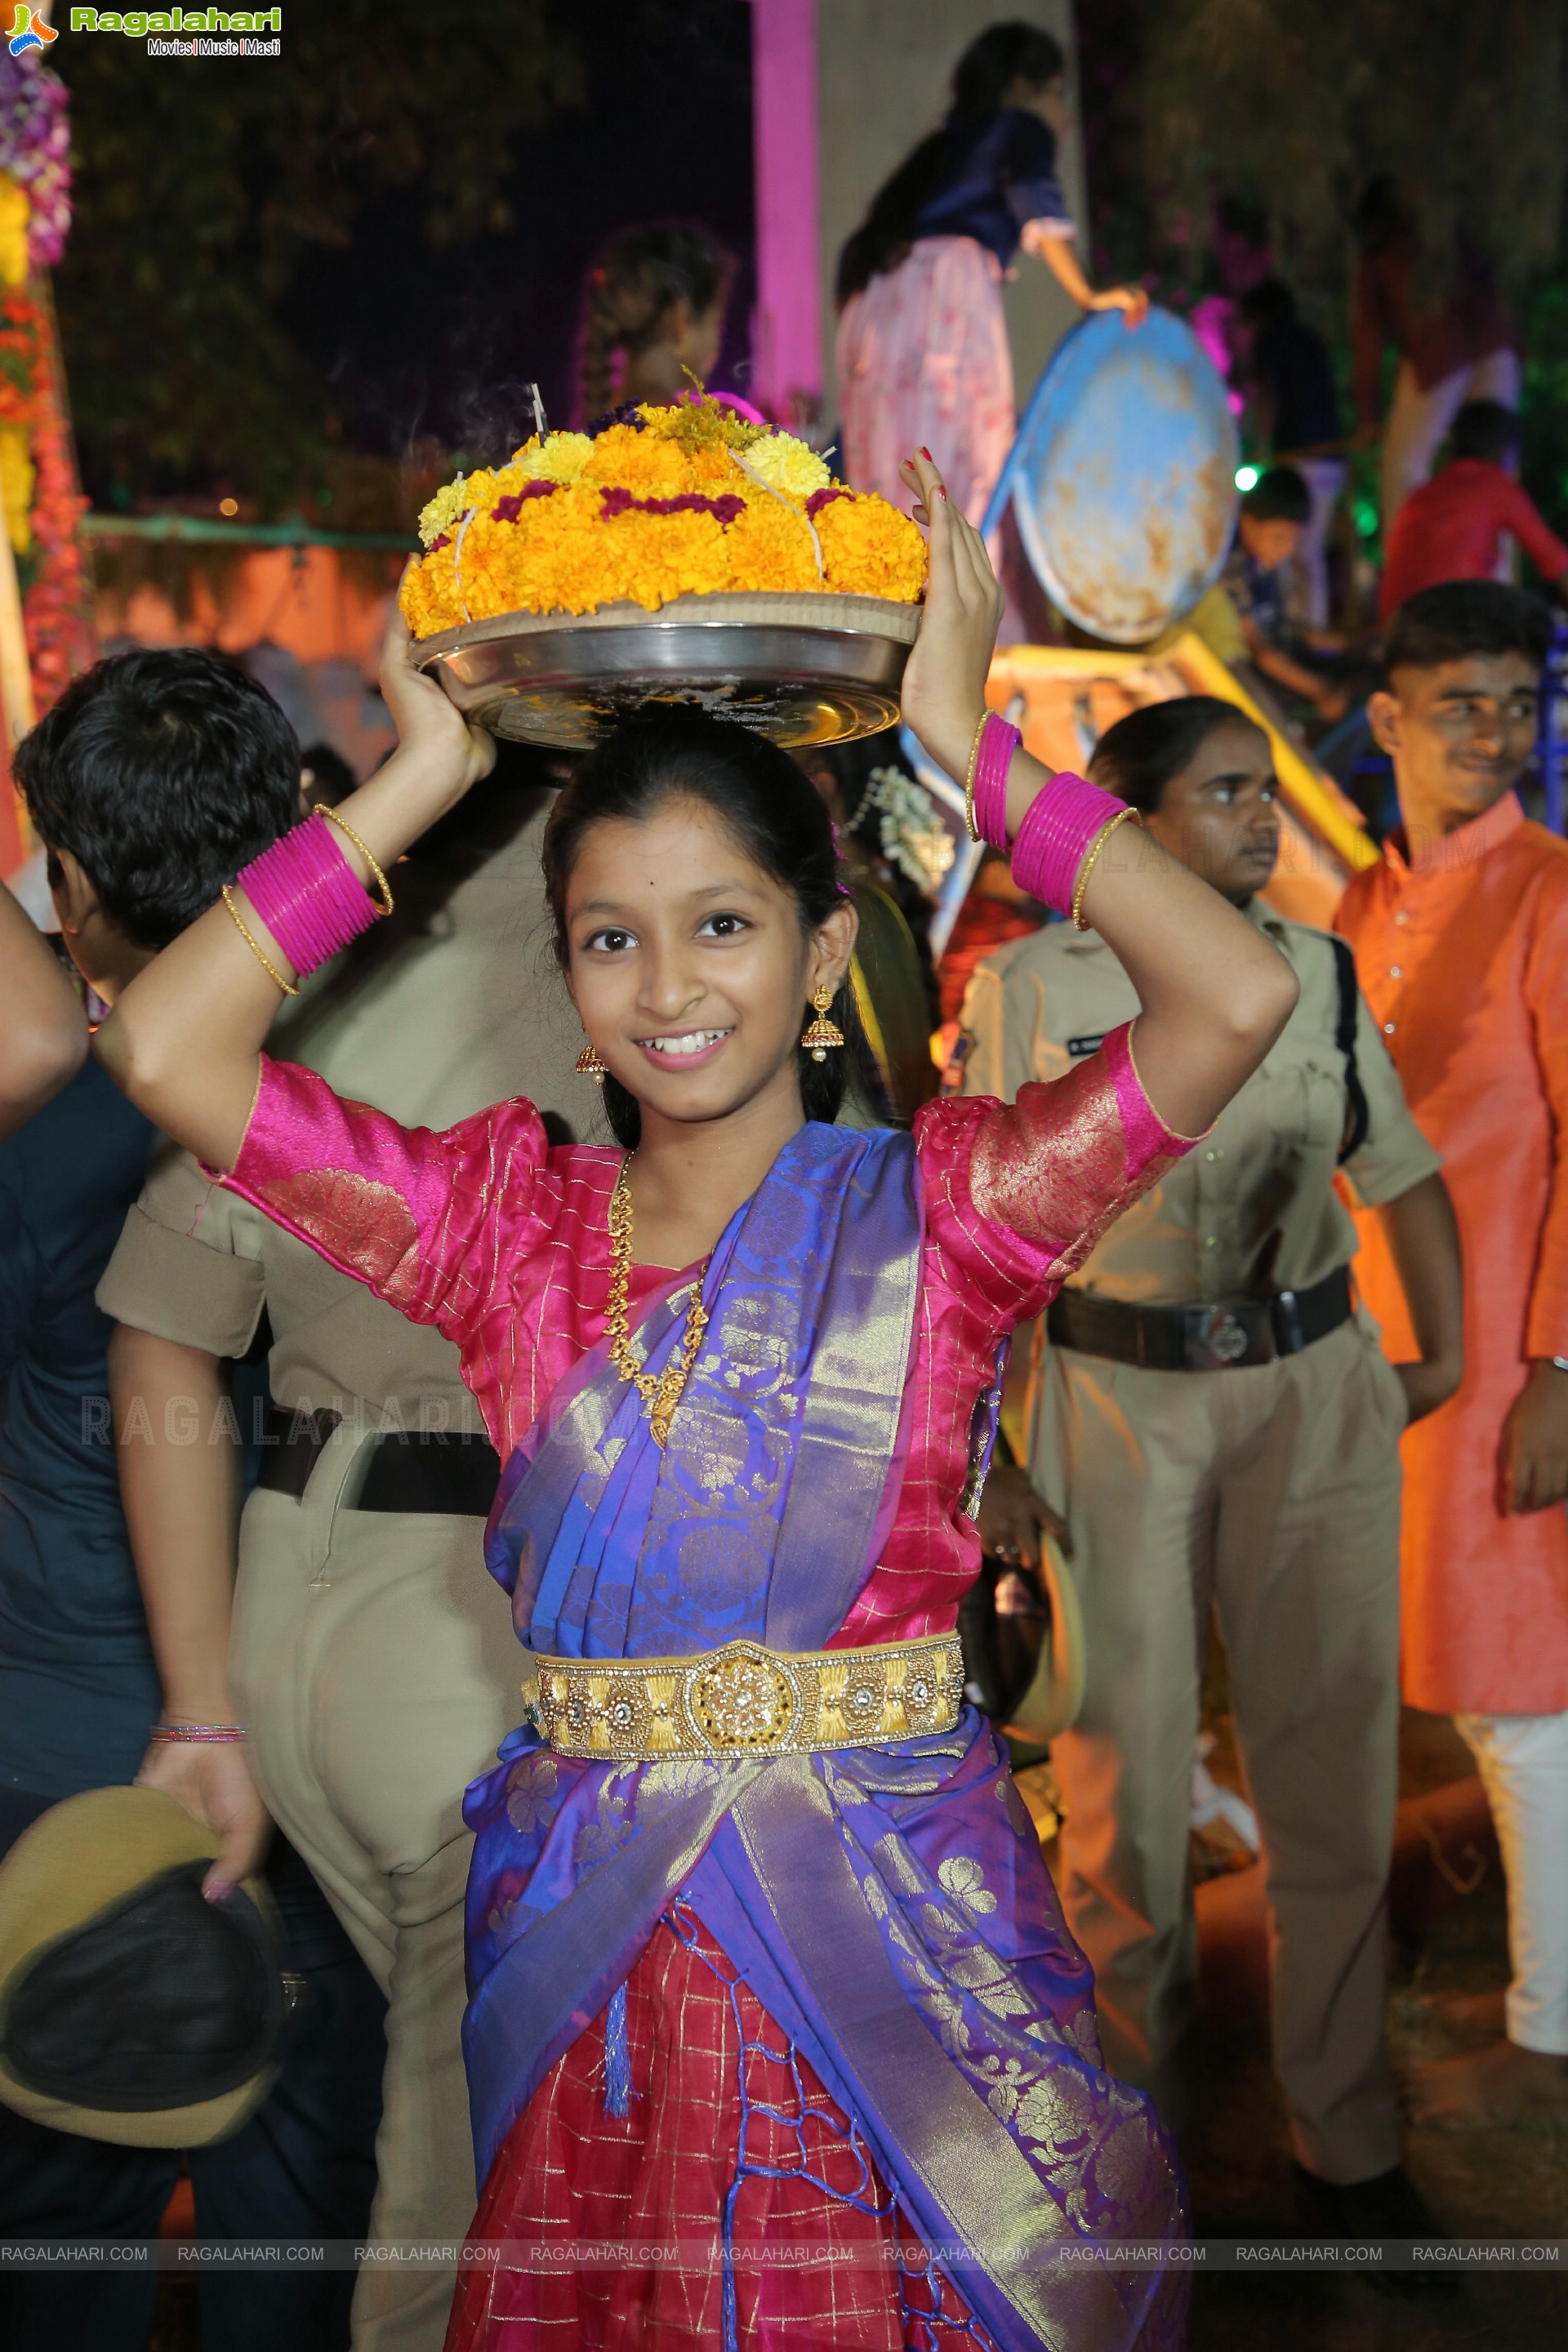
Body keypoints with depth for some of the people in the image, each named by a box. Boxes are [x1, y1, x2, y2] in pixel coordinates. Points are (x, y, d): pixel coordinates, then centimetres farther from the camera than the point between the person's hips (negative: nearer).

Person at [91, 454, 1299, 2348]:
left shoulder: (935, 1200, -5)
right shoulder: (509, 1215, 2)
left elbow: (1239, 997, -19)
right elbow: (160, 1049, -6)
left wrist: (971, 746, -11)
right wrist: (422, 778, -4)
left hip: (893, 1929, -2)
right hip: (584, 1956, 2)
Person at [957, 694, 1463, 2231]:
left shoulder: (1318, 973, 4)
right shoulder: (1030, 987, -5)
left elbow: (1404, 1174, 13)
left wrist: (1445, 1357, 7)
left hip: (1315, 1396, 3)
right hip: (1117, 1405, -2)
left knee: (1333, 1760, 8)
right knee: (1127, 1769, 8)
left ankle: (1344, 2130, 24)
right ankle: (1130, 2088, 31)